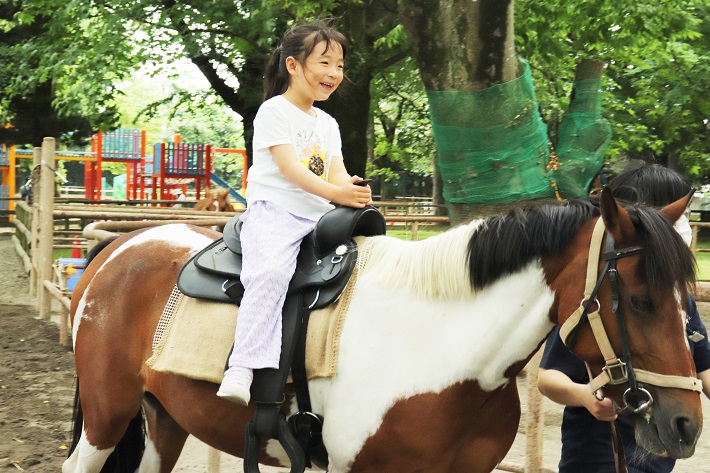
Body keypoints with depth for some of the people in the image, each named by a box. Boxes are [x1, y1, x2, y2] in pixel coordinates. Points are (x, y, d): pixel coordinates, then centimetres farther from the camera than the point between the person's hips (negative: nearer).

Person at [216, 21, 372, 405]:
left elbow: (337, 173, 11)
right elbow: (288, 166, -12)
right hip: (273, 209, -7)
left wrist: (355, 192, -13)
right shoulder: (274, 111, 0)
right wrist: (333, 191, -24)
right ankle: (242, 368, -37)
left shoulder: (328, 124, 22)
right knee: (270, 271, -33)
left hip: (317, 216, 8)